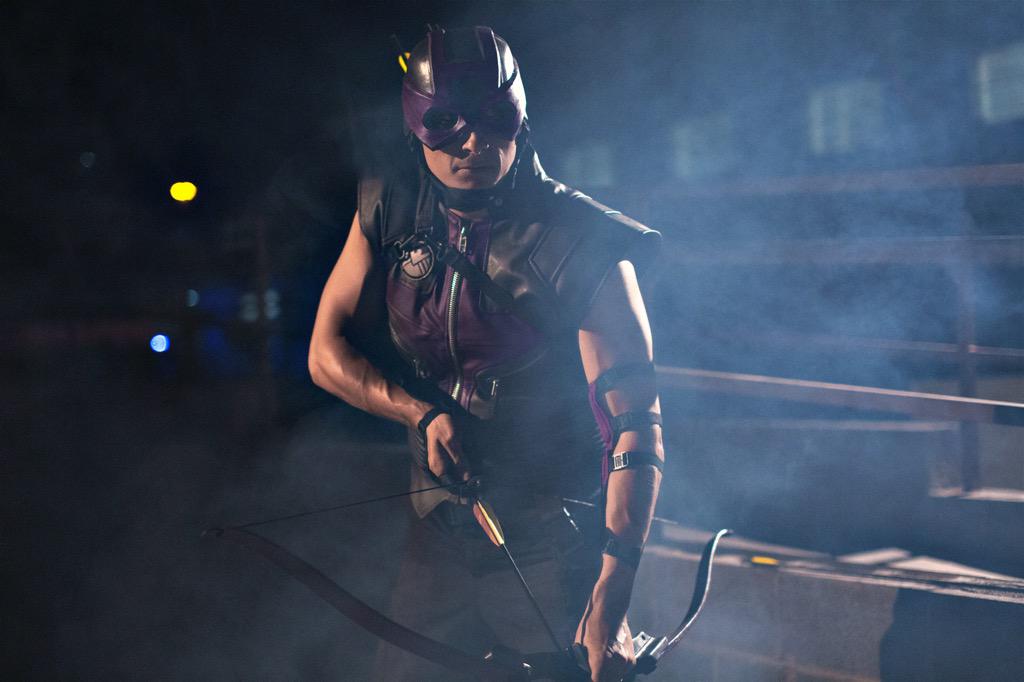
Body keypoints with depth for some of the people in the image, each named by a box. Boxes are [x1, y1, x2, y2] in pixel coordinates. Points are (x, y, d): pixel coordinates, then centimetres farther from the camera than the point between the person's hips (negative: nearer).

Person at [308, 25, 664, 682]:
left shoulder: (586, 248, -17)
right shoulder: (391, 209, -2)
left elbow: (637, 430, -21)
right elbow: (328, 353, 4)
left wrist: (610, 603, -29)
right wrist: (423, 412, -15)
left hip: (553, 550, -4)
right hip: (441, 535, 4)